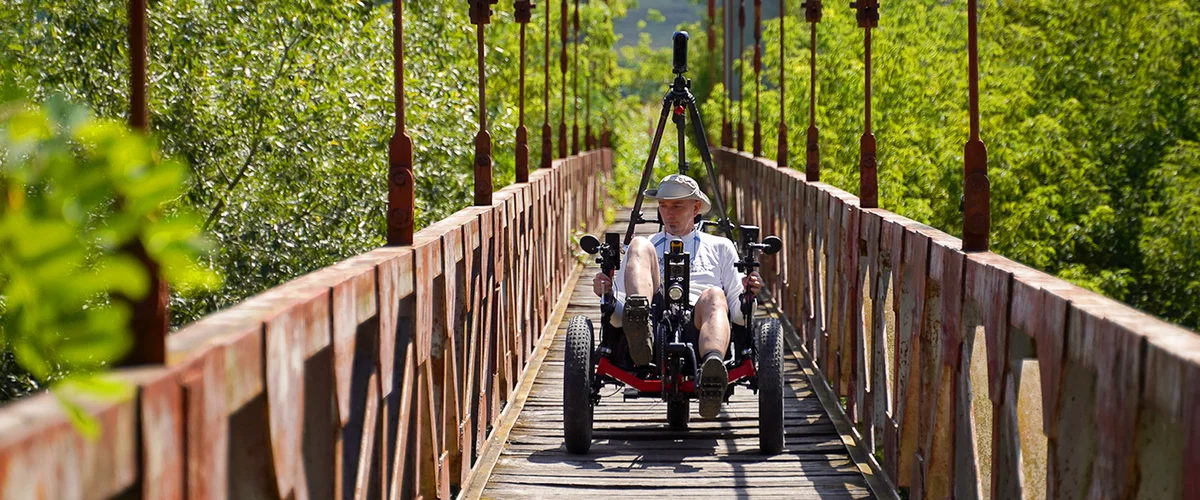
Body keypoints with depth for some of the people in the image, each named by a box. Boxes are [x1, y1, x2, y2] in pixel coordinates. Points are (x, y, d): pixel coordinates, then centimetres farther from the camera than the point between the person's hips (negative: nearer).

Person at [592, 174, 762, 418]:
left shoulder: (720, 247, 31)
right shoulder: (646, 246, 33)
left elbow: (739, 314, 20)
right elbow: (618, 318, 23)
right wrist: (607, 296, 1)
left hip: (698, 325, -1)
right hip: (655, 318, 1)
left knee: (714, 296, -35)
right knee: (639, 246, -18)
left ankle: (712, 366, -69)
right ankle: (640, 330, -49)